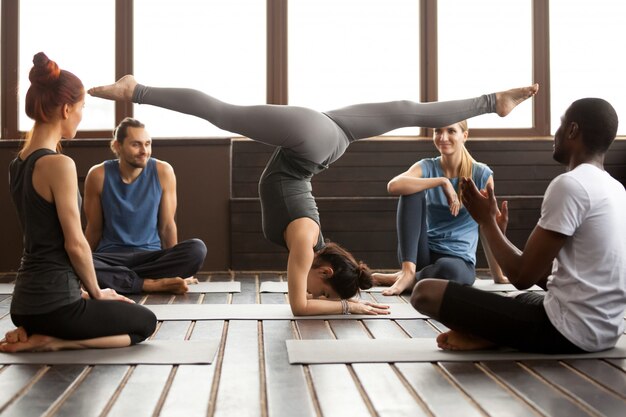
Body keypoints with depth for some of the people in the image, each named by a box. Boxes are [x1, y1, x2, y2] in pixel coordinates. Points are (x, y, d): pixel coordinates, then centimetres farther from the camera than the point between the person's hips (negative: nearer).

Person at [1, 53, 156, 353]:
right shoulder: (59, 164, -19)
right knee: (146, 323, 15)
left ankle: (32, 333, 10)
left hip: (25, 303, 9)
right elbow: (75, 244, -18)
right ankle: (52, 341, -3)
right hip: (53, 302, -8)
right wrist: (96, 292, -3)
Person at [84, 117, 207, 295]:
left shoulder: (163, 172, -2)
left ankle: (116, 279, -23)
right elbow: (94, 229, 6)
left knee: (197, 249, -27)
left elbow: (167, 226, 4)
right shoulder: (98, 175, -4)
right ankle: (153, 284, -28)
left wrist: (174, 267, 3)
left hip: (151, 255, 1)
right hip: (111, 256, -1)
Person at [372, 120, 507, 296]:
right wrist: (442, 181, -24)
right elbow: (393, 186, -21)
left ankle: (405, 280, -11)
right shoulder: (427, 167, 1)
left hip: (460, 261, -2)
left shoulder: (482, 174, -2)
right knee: (412, 192, -21)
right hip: (424, 254, 2)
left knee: (448, 269, -41)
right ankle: (408, 270, -26)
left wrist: (498, 276, 7)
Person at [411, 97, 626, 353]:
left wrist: (486, 220, 0)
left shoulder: (570, 184, -16)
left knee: (426, 292, -13)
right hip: (604, 330, 10)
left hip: (569, 332, -9)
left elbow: (522, 277, -15)